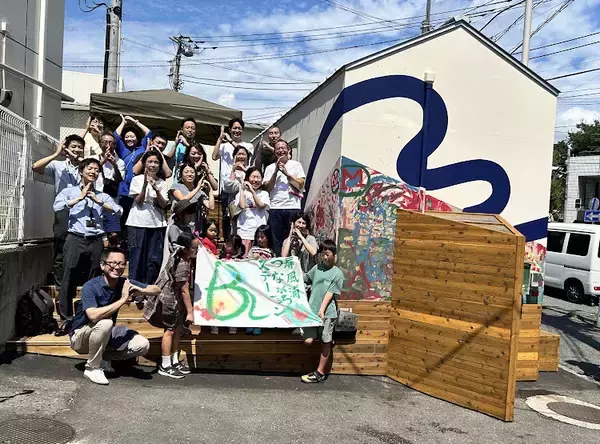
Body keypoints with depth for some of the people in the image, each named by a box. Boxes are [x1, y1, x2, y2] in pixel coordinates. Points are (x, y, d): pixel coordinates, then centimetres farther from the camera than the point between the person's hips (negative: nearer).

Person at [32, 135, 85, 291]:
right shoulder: (58, 165, 2)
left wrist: (84, 161, -8)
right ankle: (60, 289, 15)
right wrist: (56, 154, -13)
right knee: (60, 256, 6)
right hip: (63, 217, -1)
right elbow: (36, 167, -12)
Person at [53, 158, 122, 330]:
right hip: (75, 240, -2)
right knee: (69, 281, -4)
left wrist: (98, 201, -5)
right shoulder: (70, 191, 10)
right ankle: (66, 320, 2)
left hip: (96, 242, 2)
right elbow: (57, 206, -8)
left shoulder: (102, 196, 16)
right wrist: (80, 198, -7)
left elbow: (119, 211, 1)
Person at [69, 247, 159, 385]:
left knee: (143, 345, -12)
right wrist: (122, 299, -36)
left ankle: (102, 358, 9)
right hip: (80, 337, -5)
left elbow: (157, 290, -3)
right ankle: (92, 368, -15)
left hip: (107, 335, 5)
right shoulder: (90, 287, -25)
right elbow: (93, 316, -40)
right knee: (105, 323, -36)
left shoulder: (124, 283, -9)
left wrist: (140, 291, -25)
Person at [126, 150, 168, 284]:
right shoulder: (137, 179, 3)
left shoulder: (162, 183, 11)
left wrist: (156, 189, -14)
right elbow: (139, 201, -6)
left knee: (155, 259, 2)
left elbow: (163, 205, 1)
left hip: (157, 224, 3)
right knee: (137, 258, -1)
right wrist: (145, 184, -17)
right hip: (138, 224, -3)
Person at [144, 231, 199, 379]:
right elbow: (184, 290, -23)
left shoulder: (177, 256, -3)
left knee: (177, 328, 14)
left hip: (174, 298, 10)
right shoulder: (182, 266, -28)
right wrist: (190, 312, -17)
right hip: (169, 299, -10)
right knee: (170, 330, 0)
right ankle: (165, 366, 11)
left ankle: (174, 361, 25)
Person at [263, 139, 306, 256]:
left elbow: (301, 185, -2)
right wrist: (276, 172, -7)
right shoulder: (270, 168, 12)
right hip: (275, 208, 2)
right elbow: (267, 188, 2)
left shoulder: (296, 165, 9)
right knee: (277, 241, 3)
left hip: (293, 207, -1)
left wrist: (286, 173, -8)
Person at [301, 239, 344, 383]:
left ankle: (320, 373, 13)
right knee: (308, 340, -6)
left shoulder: (337, 273, -2)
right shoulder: (317, 268, 11)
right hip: (312, 310, 4)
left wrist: (322, 310, -16)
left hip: (327, 313, -4)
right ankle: (328, 340, 23)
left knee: (325, 343, 2)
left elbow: (330, 293, -8)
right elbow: (304, 278, 26)